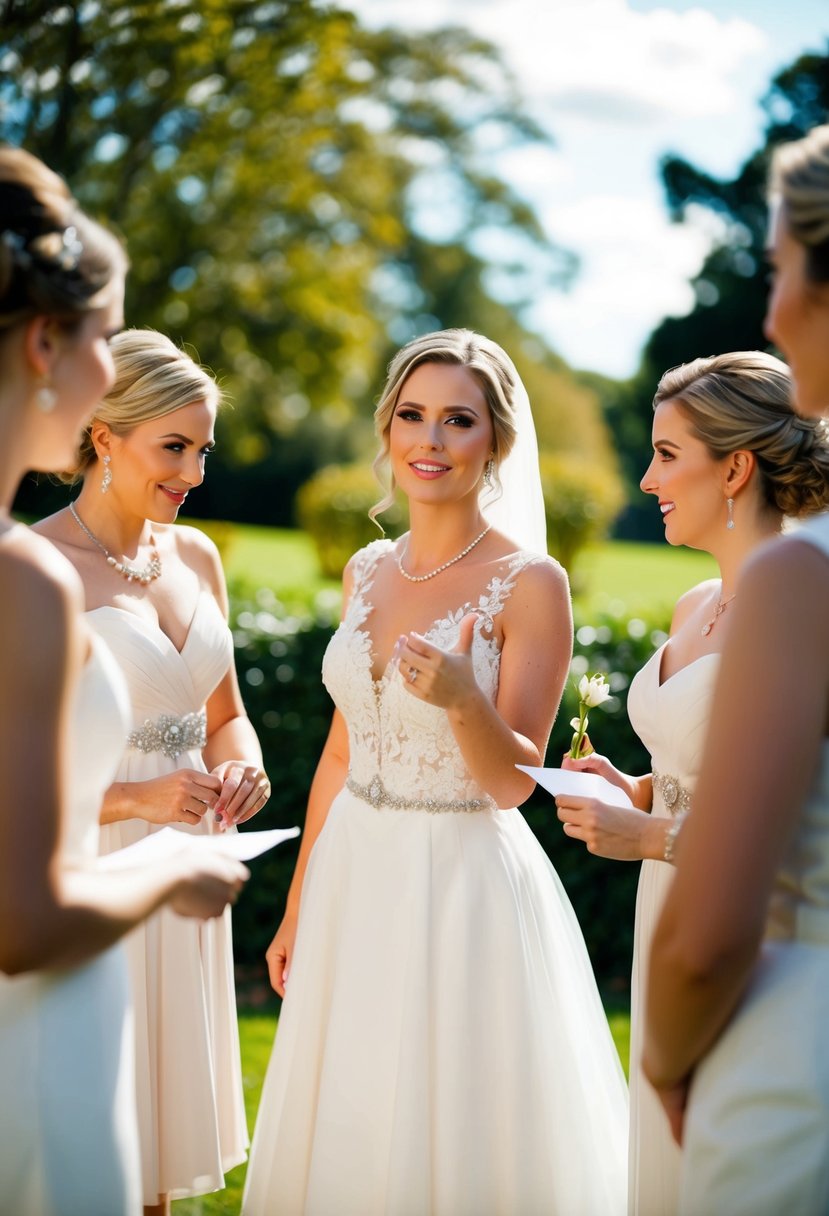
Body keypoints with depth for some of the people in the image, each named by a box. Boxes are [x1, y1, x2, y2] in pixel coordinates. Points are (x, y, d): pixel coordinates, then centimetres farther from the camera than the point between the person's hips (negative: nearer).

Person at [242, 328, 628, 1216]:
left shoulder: (530, 582, -12)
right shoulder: (367, 571, 6)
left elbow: (514, 782, -13)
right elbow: (341, 750, 12)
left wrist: (462, 701, -33)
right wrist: (298, 905, 14)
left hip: (467, 882, -6)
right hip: (355, 875, 6)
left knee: (456, 1141, 5)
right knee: (347, 1130, 16)